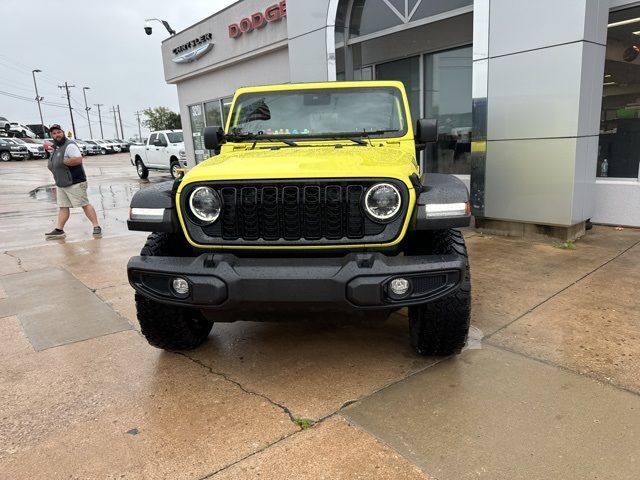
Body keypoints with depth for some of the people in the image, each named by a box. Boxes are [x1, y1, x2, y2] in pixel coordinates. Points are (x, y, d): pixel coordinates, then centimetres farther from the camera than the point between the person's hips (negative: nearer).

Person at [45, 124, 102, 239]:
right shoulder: (56, 148, 18)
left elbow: (78, 159, -25)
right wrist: (51, 165, 10)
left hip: (74, 183, -9)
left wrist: (63, 162, -21)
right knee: (63, 207, 9)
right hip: (61, 184, 9)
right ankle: (59, 230, 11)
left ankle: (96, 227, -6)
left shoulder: (69, 145, -11)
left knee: (85, 204, -8)